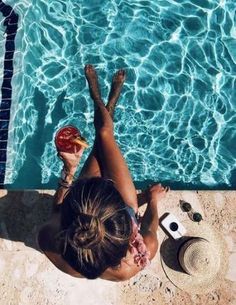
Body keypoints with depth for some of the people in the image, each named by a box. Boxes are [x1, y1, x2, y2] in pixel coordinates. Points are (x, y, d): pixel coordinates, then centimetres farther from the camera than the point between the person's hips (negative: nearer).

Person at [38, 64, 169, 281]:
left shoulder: (48, 241, -40)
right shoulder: (132, 264, -41)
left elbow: (58, 213, -14)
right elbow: (149, 231, -15)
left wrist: (69, 170, -12)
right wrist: (153, 199, 3)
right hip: (124, 216, -1)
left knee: (102, 134, 12)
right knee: (105, 134, 5)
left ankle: (99, 103, 45)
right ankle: (109, 108, 40)